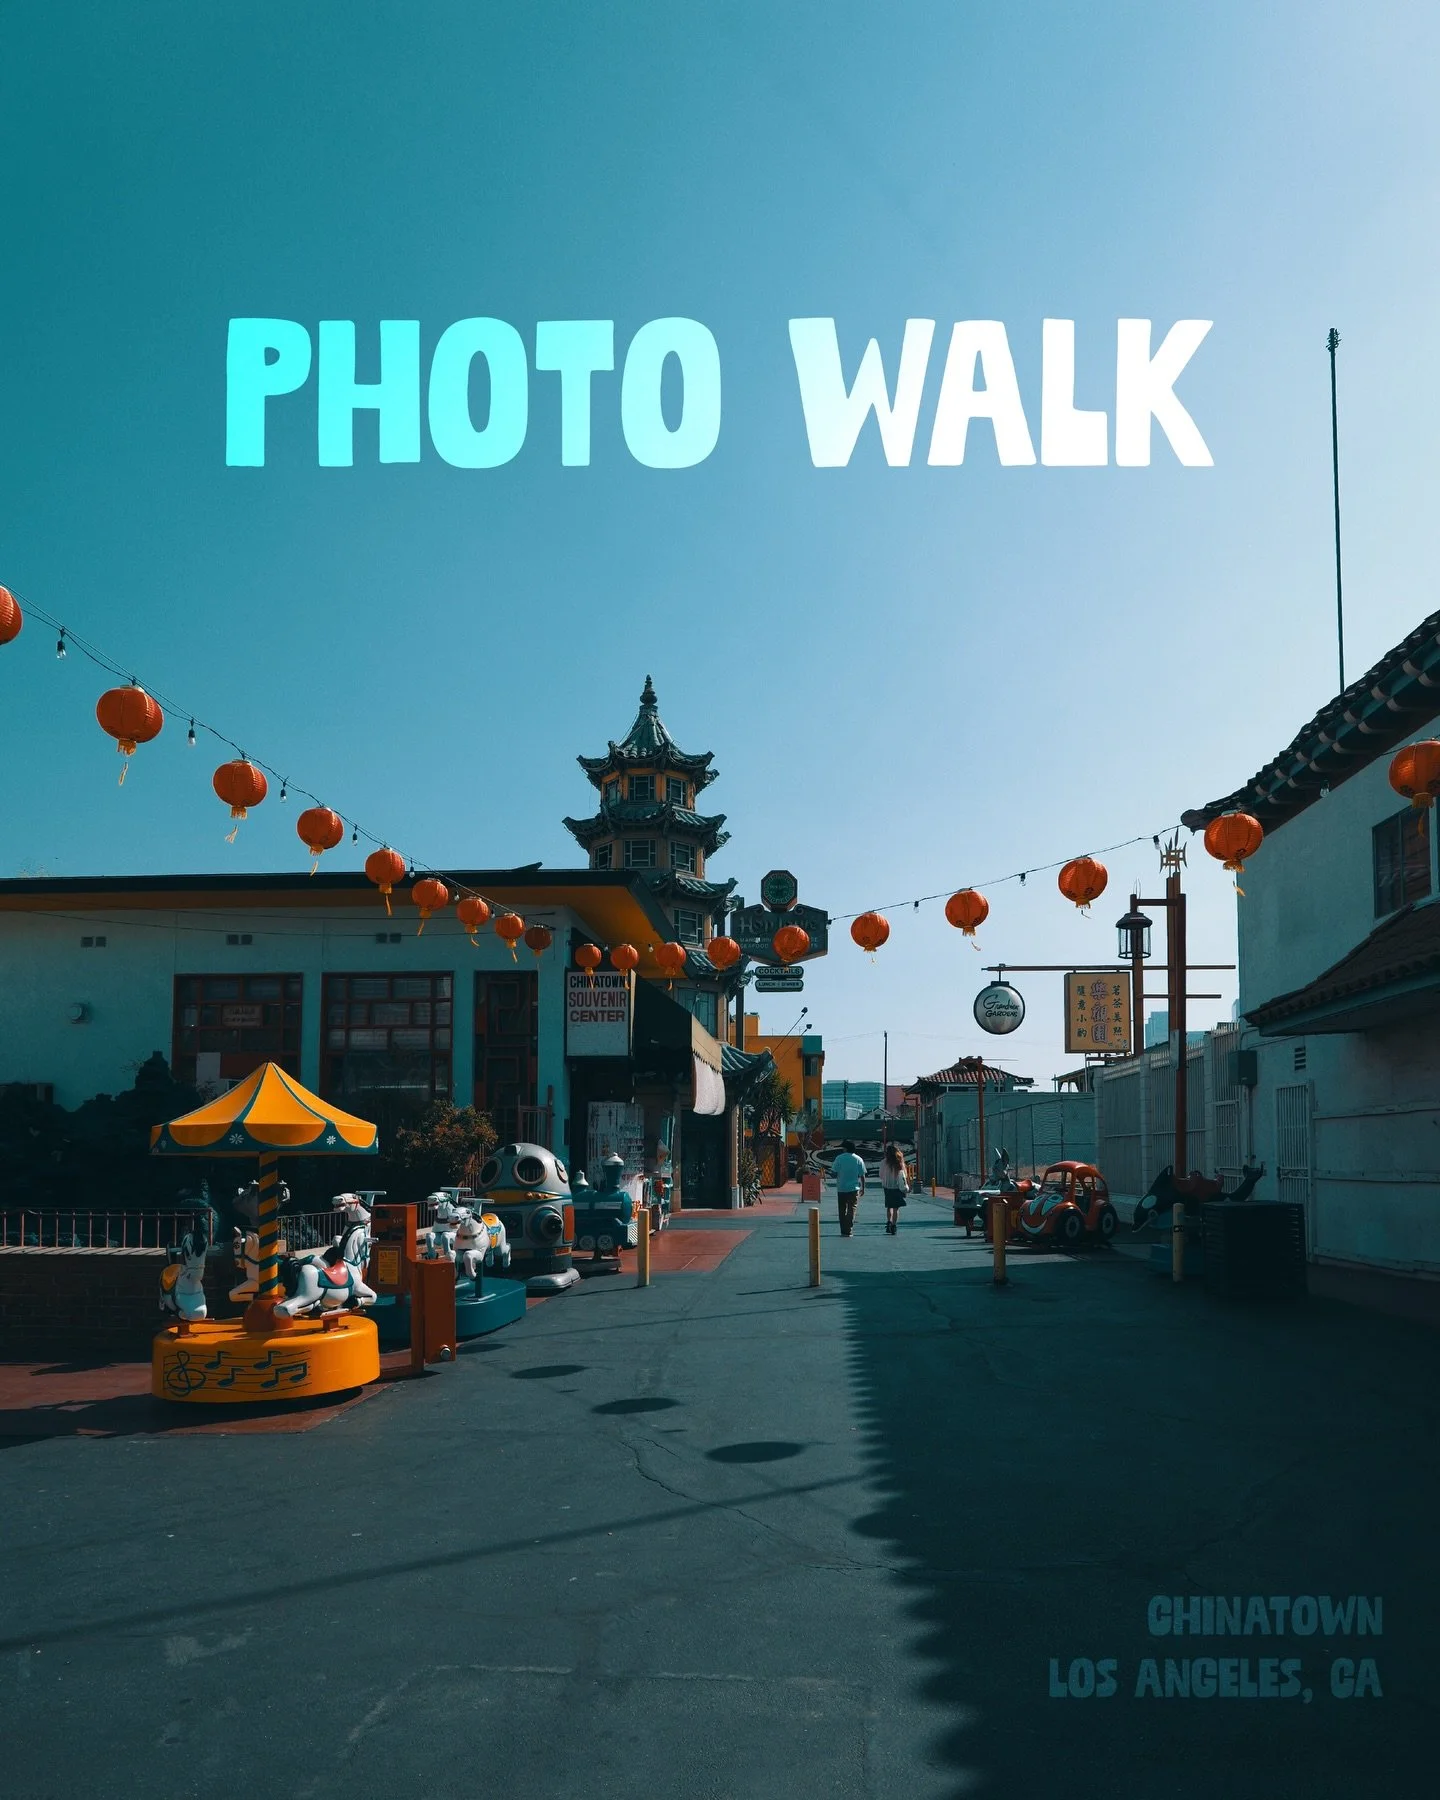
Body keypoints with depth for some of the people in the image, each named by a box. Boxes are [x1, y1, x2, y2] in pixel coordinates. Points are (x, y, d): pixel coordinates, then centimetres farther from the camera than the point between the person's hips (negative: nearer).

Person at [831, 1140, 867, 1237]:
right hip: (854, 1189, 0)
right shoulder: (858, 1159, -1)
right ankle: (848, 1231, -4)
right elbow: (862, 1175, 1)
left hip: (841, 1189, 0)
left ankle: (843, 1231, 10)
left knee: (842, 1211, 10)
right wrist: (863, 1188, 11)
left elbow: (834, 1173, -7)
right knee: (851, 1210, 4)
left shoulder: (839, 1158, -6)